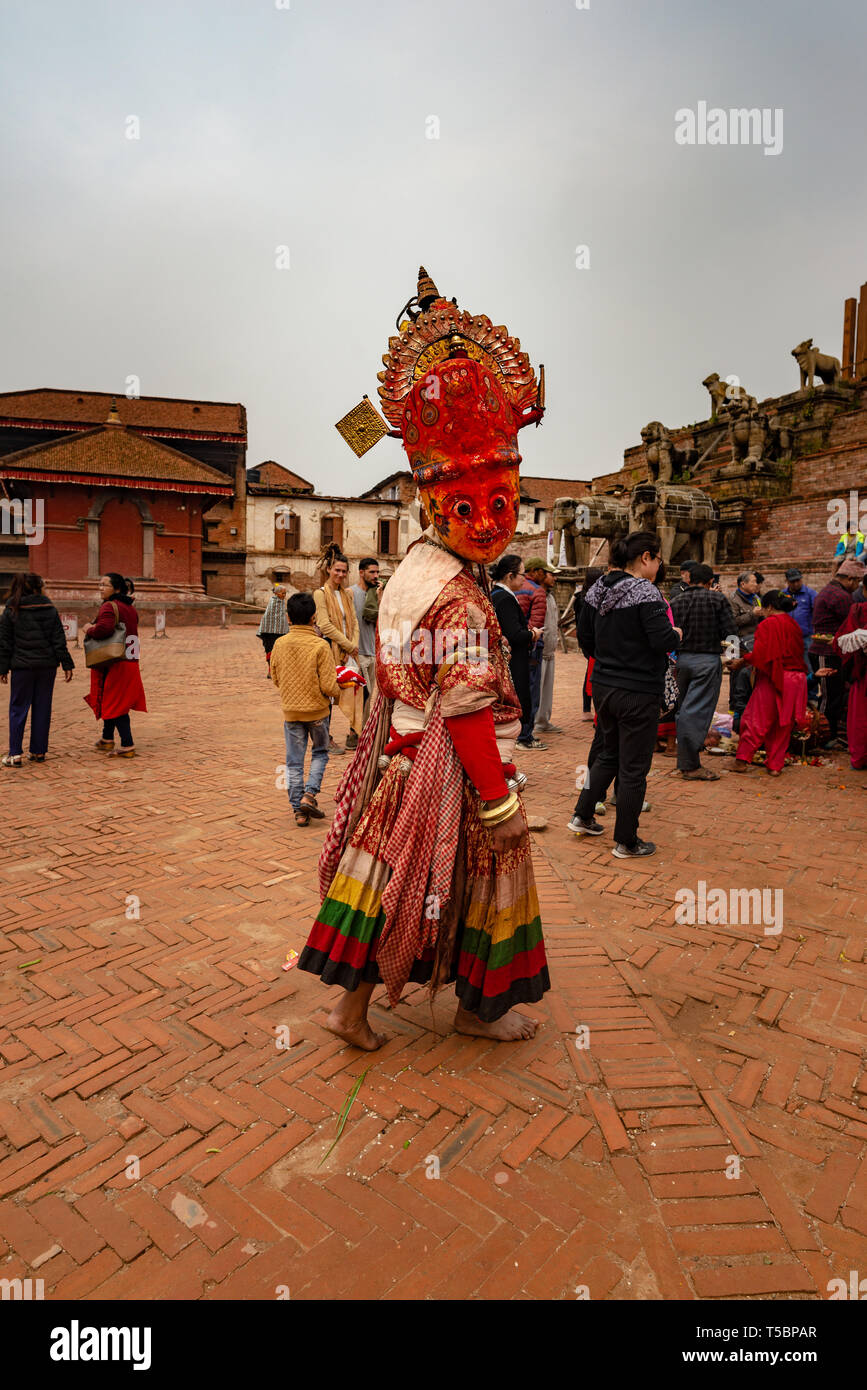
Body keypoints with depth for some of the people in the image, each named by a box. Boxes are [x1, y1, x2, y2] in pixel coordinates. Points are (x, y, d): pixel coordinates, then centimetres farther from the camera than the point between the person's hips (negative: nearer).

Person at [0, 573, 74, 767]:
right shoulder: (50, 610, 2)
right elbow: (59, 640, 0)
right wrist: (67, 665, 3)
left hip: (22, 666, -1)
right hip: (47, 665, 1)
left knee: (18, 709, 5)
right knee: (42, 708, 8)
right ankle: (38, 751, 13)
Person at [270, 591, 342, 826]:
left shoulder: (279, 644, -5)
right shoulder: (320, 646, -16)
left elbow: (275, 678, 6)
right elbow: (328, 685, -16)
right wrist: (337, 693, 5)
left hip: (290, 710, 3)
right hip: (317, 709, -3)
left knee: (294, 761, 10)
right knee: (320, 753, 18)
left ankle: (298, 810, 13)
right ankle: (309, 795, 2)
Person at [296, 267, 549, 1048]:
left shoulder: (410, 569, 8)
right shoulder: (460, 600, -22)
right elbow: (467, 711, -24)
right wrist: (499, 800, -19)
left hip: (399, 758, 9)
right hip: (448, 772, -8)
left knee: (392, 878, 15)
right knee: (475, 878, 11)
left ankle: (355, 998, 27)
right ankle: (480, 1006, 33)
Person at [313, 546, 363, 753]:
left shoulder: (347, 594, 15)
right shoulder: (320, 594, -5)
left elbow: (353, 621, 13)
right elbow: (325, 625, -12)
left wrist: (354, 644, -3)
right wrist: (348, 645, -11)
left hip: (348, 651, 6)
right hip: (330, 649, -6)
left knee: (354, 689, 0)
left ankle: (354, 733, 8)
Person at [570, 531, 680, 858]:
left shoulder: (596, 590, 6)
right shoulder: (644, 592, -17)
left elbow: (584, 636, 12)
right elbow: (662, 640, -23)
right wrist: (676, 634, -2)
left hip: (603, 686, 8)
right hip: (638, 692, -7)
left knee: (608, 753, 25)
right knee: (634, 768, 4)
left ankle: (583, 815, 30)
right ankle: (626, 842, 15)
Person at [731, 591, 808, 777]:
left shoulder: (768, 625, -10)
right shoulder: (794, 626, 11)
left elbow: (760, 655, -19)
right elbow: (798, 654, 19)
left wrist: (743, 660, -3)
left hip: (772, 680, -6)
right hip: (795, 679, 6)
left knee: (756, 721, 3)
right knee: (783, 726, 10)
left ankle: (743, 759, 4)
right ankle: (775, 765, 13)